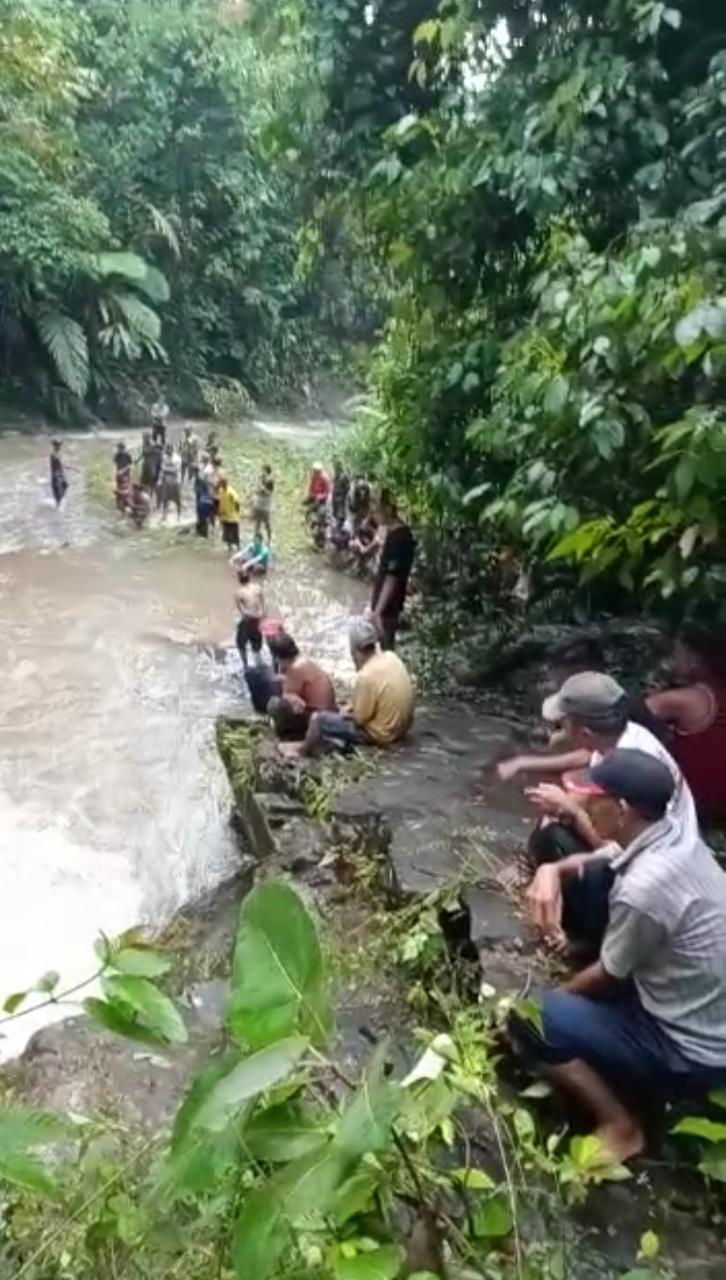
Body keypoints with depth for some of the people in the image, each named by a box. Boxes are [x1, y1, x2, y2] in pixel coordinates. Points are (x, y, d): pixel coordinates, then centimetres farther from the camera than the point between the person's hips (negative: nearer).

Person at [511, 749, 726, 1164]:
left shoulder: (643, 889, -32)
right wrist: (554, 871, -9)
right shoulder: (676, 835, -7)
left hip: (693, 1052, -8)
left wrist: (556, 995, 5)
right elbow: (597, 860, 12)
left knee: (528, 1017, -9)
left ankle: (619, 1125, 3)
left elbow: (606, 979, -14)